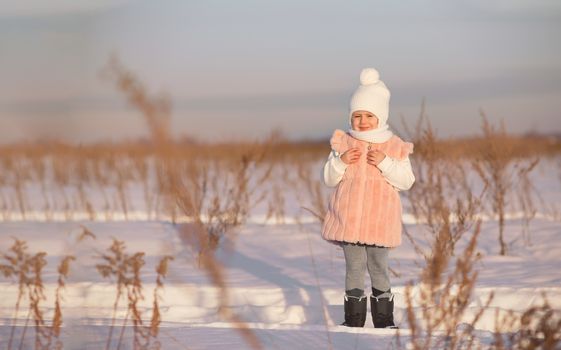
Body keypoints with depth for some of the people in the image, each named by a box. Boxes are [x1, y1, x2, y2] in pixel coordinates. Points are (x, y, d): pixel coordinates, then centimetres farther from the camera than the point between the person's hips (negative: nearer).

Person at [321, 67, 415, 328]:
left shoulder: (395, 147, 0)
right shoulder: (343, 143, 3)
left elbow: (406, 181, -5)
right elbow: (329, 179, 5)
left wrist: (385, 163, -18)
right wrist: (340, 162, -14)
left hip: (380, 219, -1)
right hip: (349, 217, 1)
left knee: (379, 267, 5)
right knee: (354, 266, 2)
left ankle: (383, 319, 13)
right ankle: (354, 319, 7)